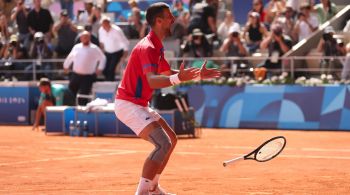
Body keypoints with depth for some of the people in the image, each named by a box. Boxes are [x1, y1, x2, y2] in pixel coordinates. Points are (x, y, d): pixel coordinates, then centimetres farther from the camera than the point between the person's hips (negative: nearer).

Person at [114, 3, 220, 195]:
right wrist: (178, 78, -53)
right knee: (163, 144, -21)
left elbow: (167, 73, 27)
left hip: (139, 105, 11)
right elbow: (152, 80, -36)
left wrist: (197, 74, 20)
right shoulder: (147, 48, -20)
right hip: (128, 104, -11)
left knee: (171, 139, 18)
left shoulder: (156, 47, 13)